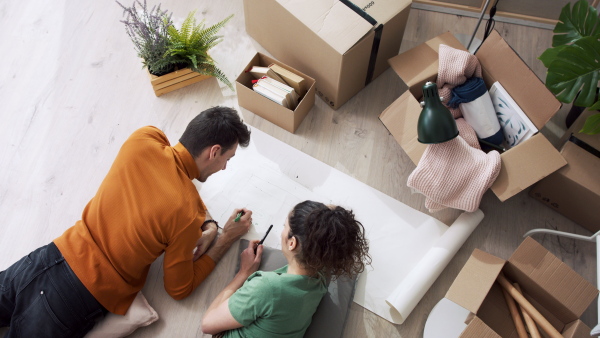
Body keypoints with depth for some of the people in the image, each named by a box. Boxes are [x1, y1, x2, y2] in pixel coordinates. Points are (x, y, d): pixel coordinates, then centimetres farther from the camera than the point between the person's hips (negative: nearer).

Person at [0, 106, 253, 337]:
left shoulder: (142, 139, -11)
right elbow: (179, 289, -7)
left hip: (48, 259, 5)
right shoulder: (186, 216, -25)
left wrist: (207, 223, -1)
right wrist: (226, 238, -2)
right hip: (76, 299, -4)